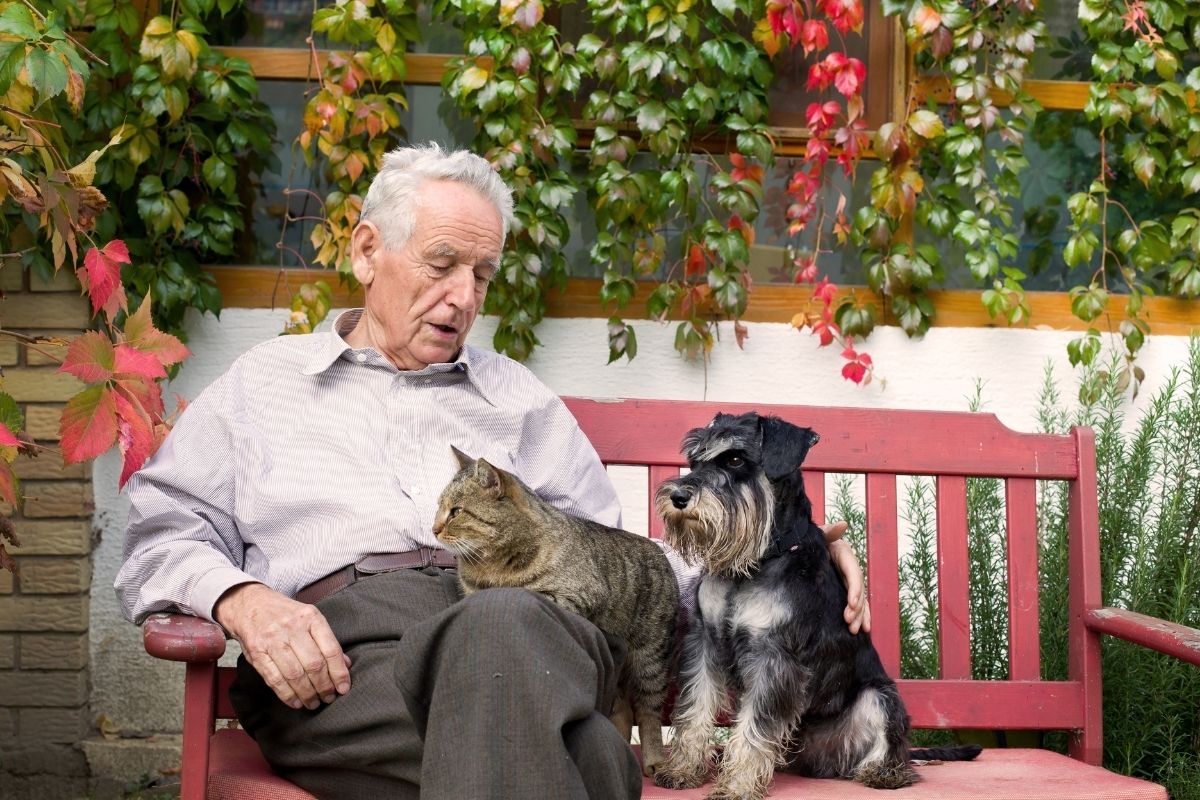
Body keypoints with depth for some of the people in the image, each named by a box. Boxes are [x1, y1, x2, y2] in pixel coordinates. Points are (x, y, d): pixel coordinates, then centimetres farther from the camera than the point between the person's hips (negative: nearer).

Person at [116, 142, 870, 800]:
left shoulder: (517, 397, 32)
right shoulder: (262, 383, 26)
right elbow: (161, 537, 16)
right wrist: (242, 600, -8)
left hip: (537, 633, 3)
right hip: (341, 656, -2)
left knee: (503, 624, -40)